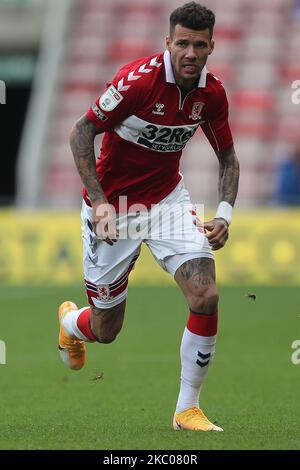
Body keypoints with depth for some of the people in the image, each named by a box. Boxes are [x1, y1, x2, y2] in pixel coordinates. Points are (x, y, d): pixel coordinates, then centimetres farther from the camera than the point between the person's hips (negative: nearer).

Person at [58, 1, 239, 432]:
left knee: (206, 296, -18)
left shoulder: (212, 93, -7)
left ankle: (187, 410, -4)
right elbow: (81, 132, -18)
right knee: (106, 329, 6)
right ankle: (70, 319, 46)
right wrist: (99, 201, -26)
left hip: (167, 198, 4)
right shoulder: (139, 78, -23)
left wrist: (225, 213, -8)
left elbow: (228, 158, 8)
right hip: (113, 205, -4)